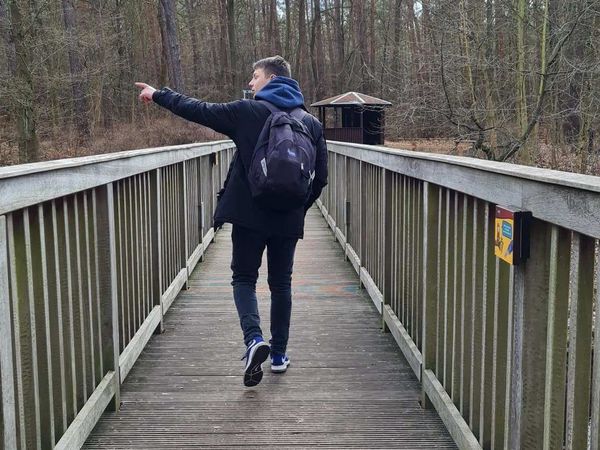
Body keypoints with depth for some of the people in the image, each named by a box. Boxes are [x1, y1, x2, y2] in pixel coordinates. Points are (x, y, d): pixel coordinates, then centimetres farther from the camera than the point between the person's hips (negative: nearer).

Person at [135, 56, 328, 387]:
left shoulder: (249, 111, -5)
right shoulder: (311, 123, 6)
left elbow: (199, 111, -1)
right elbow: (320, 177, 5)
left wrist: (158, 95, 12)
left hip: (250, 214, -3)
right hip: (288, 220, 3)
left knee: (244, 277, 10)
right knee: (281, 283, 15)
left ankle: (254, 338, -13)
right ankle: (279, 354, 19)